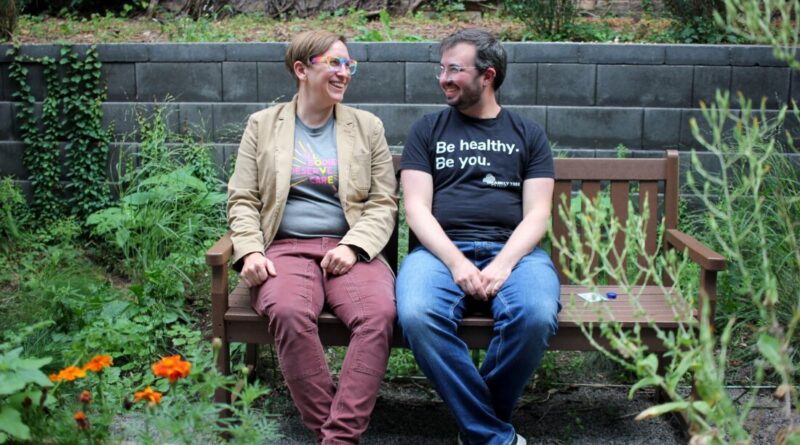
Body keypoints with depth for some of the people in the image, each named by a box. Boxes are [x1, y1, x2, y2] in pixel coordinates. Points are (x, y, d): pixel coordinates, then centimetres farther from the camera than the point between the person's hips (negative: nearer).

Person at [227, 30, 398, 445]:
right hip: (286, 249, 0)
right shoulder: (263, 124, 13)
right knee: (289, 313, -35)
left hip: (350, 249, 1)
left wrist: (353, 246, -10)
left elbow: (384, 203, 8)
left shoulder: (367, 126, 14)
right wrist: (250, 251, -8)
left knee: (379, 313, -32)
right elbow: (242, 200, 10)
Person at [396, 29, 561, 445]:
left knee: (536, 317, -34)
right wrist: (456, 261, -13)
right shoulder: (427, 129, 16)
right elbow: (417, 208, 5)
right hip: (442, 250, 0)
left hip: (513, 250, 0)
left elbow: (537, 213, 6)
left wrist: (503, 264, -13)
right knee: (417, 316, -34)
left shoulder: (528, 134, 16)